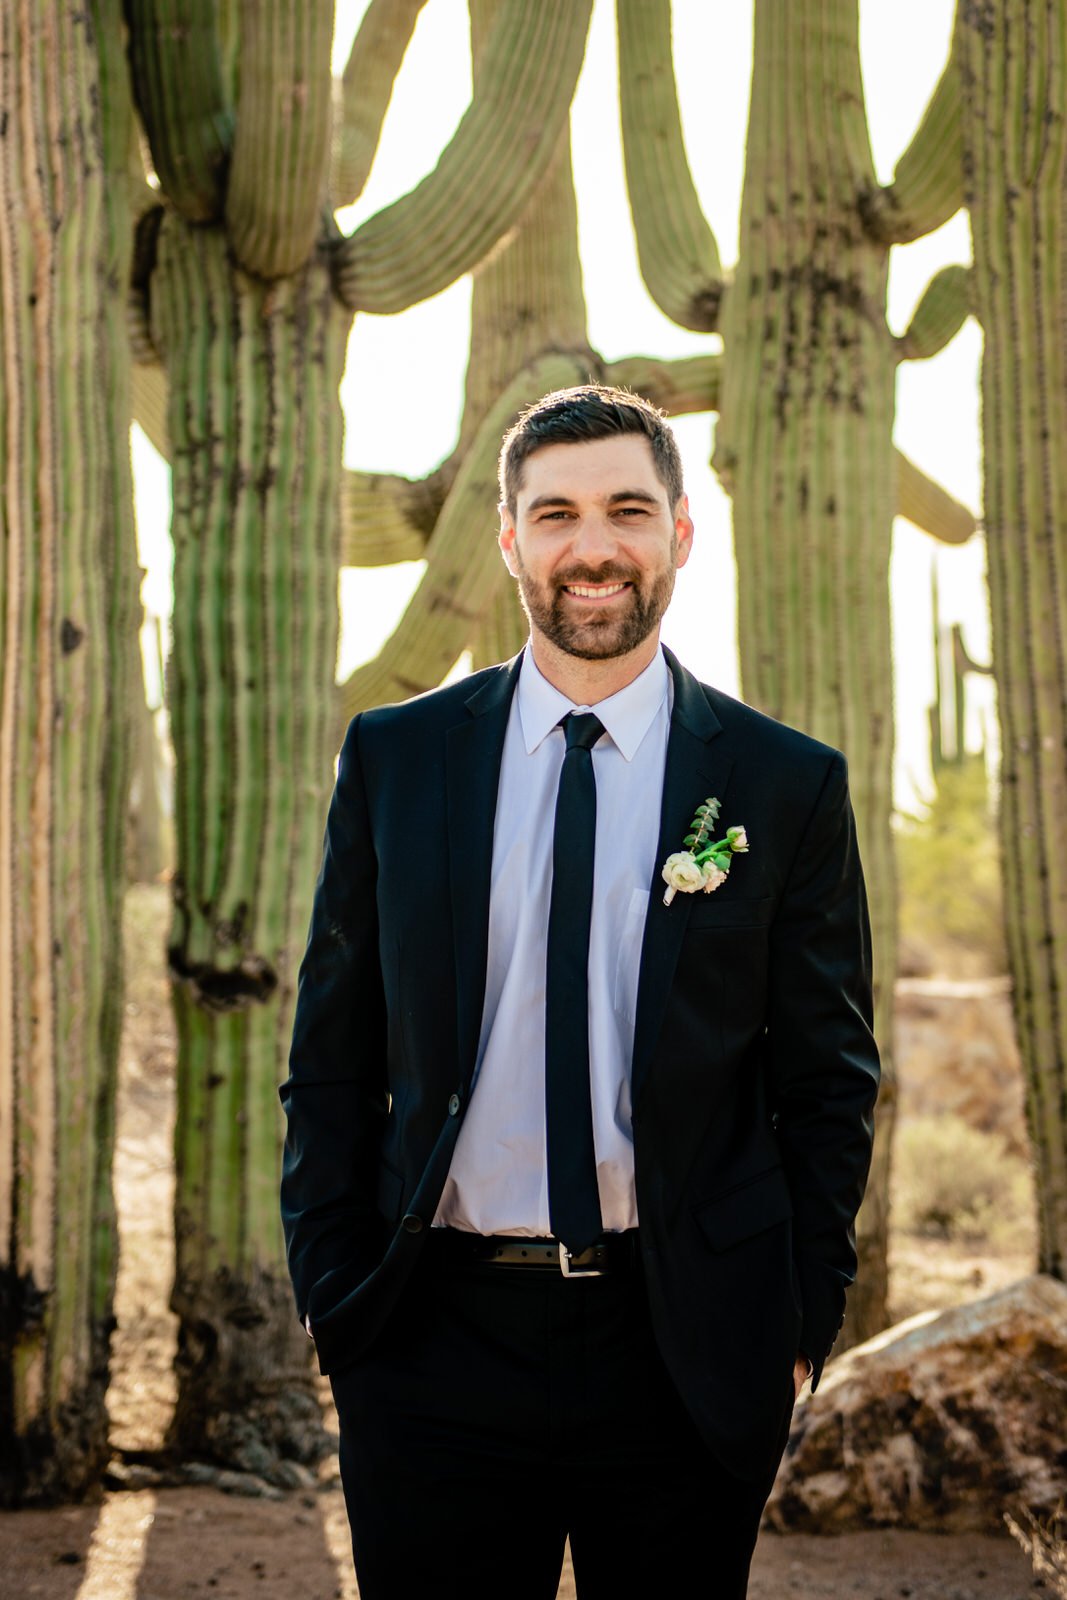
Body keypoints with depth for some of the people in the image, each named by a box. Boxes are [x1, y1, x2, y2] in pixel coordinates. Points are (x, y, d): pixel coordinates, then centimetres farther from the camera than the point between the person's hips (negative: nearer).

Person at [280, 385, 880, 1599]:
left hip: (686, 1351, 0)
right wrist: (330, 1296, 2)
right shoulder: (393, 760, 4)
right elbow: (331, 1057, 7)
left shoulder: (788, 785, 1)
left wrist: (799, 1328, -1)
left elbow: (827, 1082, 4)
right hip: (435, 1348, 1)